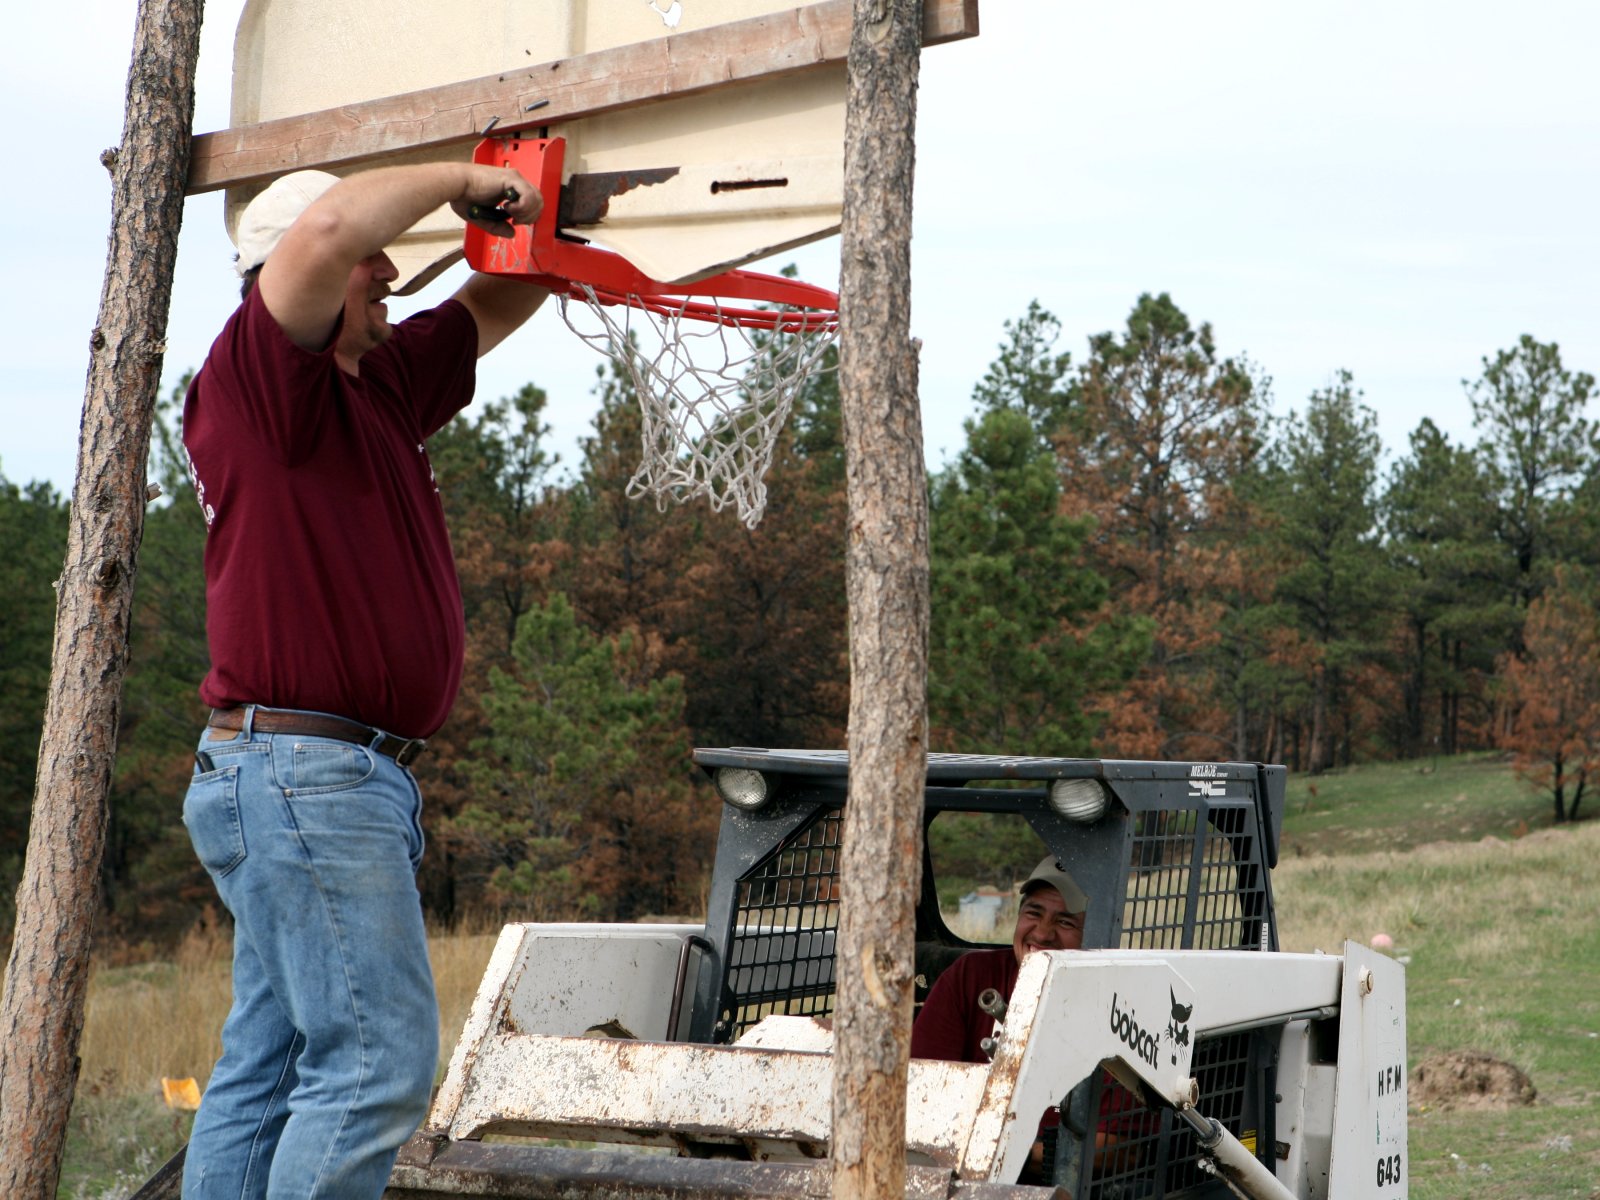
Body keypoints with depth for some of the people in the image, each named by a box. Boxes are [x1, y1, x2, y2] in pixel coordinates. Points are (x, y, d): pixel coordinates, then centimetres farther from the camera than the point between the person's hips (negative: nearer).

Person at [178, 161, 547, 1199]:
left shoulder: (378, 388, 18)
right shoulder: (256, 369, -8)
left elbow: (493, 308, 33)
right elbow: (326, 229, -25)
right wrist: (458, 179, -11)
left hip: (358, 777, 10)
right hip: (302, 769, -10)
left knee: (269, 1067, 8)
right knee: (379, 1056, -13)